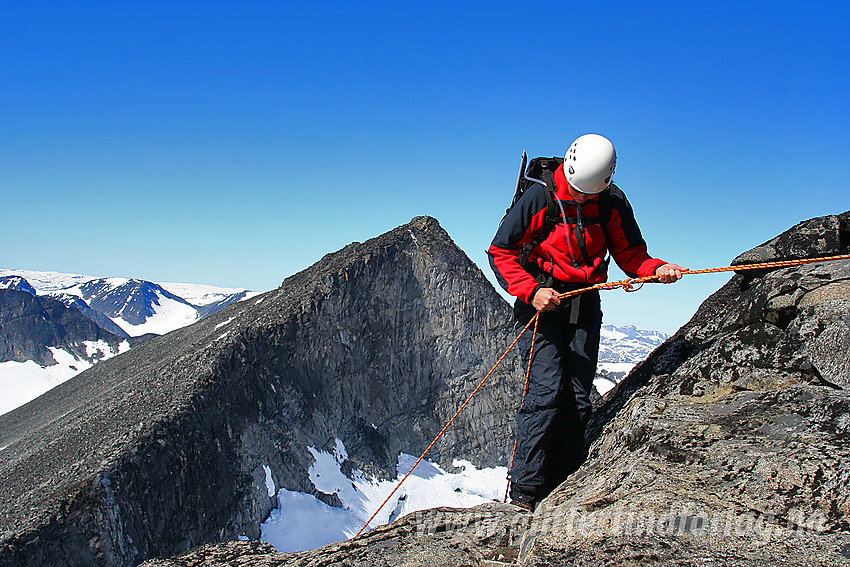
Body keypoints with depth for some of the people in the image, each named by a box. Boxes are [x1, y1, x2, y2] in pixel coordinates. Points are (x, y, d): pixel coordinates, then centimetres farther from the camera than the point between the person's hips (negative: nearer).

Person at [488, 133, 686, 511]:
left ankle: (562, 490, 11)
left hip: (585, 305, 4)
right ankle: (524, 491, -6)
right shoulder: (540, 196, -11)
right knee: (546, 391, -14)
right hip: (543, 302, -4)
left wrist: (657, 268, -17)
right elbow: (500, 252, -7)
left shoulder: (613, 204, -2)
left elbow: (629, 253, 4)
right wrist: (530, 291, -19)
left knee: (578, 398, 2)